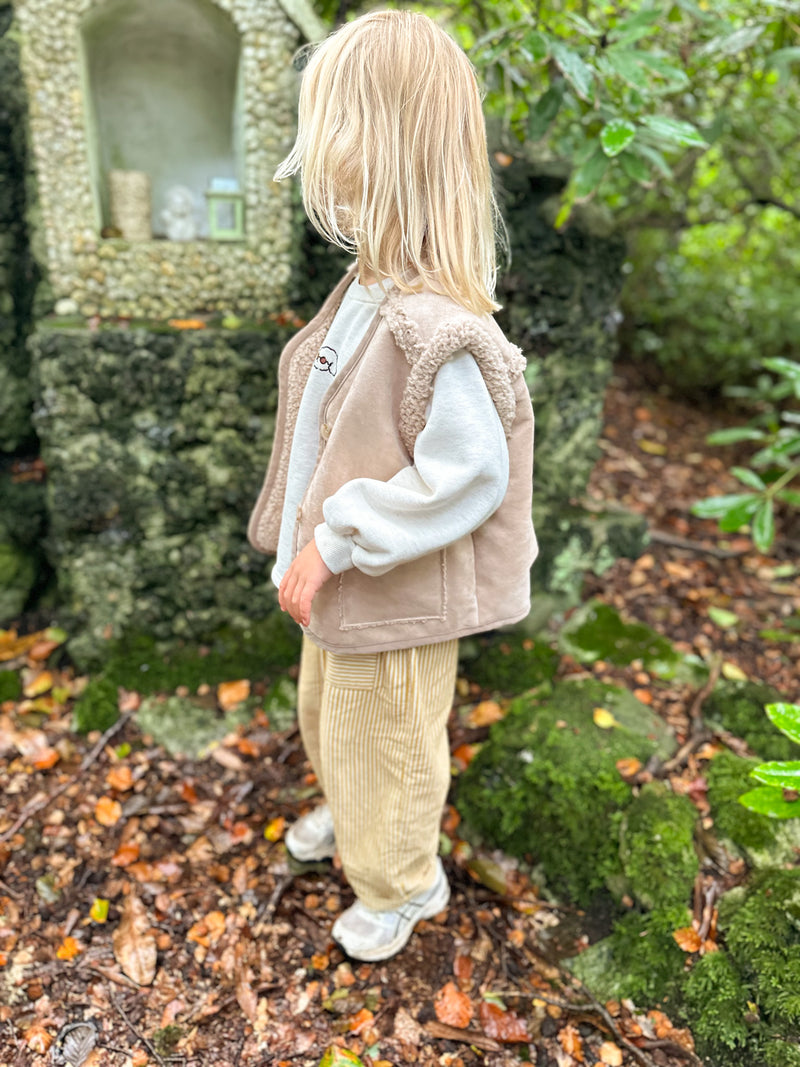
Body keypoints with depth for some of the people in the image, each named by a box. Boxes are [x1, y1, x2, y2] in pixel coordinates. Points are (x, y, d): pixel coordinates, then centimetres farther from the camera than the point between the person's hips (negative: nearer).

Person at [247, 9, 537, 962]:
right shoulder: (369, 292, -2)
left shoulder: (434, 330, -32)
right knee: (326, 718, 31)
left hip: (395, 603, -9)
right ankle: (350, 815, 62)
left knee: (382, 744, 16)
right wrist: (311, 540, 13)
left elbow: (463, 478, -30)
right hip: (341, 578, 9)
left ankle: (399, 883, 47)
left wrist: (333, 545, -24)